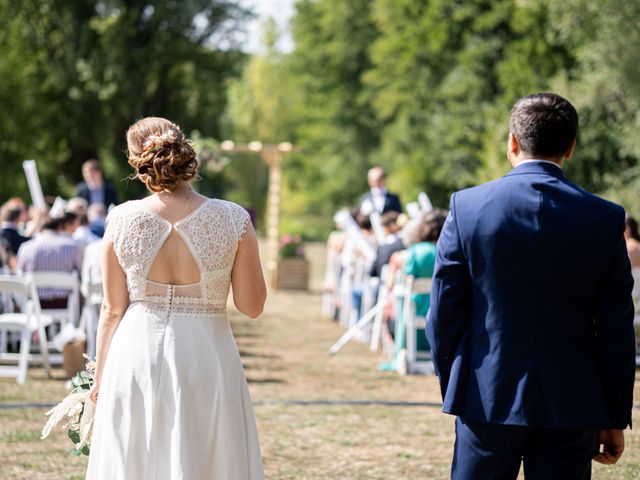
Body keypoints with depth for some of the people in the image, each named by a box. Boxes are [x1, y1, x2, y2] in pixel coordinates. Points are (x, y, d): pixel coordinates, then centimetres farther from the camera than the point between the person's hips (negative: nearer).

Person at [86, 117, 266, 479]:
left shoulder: (123, 220, -6)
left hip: (136, 356, 1)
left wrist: (100, 377, 11)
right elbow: (252, 306, -3)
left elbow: (113, 309, 0)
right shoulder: (233, 219, -8)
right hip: (206, 355, -1)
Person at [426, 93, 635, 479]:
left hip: (487, 401, 0)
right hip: (572, 406, 0)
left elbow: (443, 316, -1)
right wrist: (615, 420, 8)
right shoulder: (606, 219, -4)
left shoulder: (467, 207, -5)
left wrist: (452, 394, 13)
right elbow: (617, 331, -1)